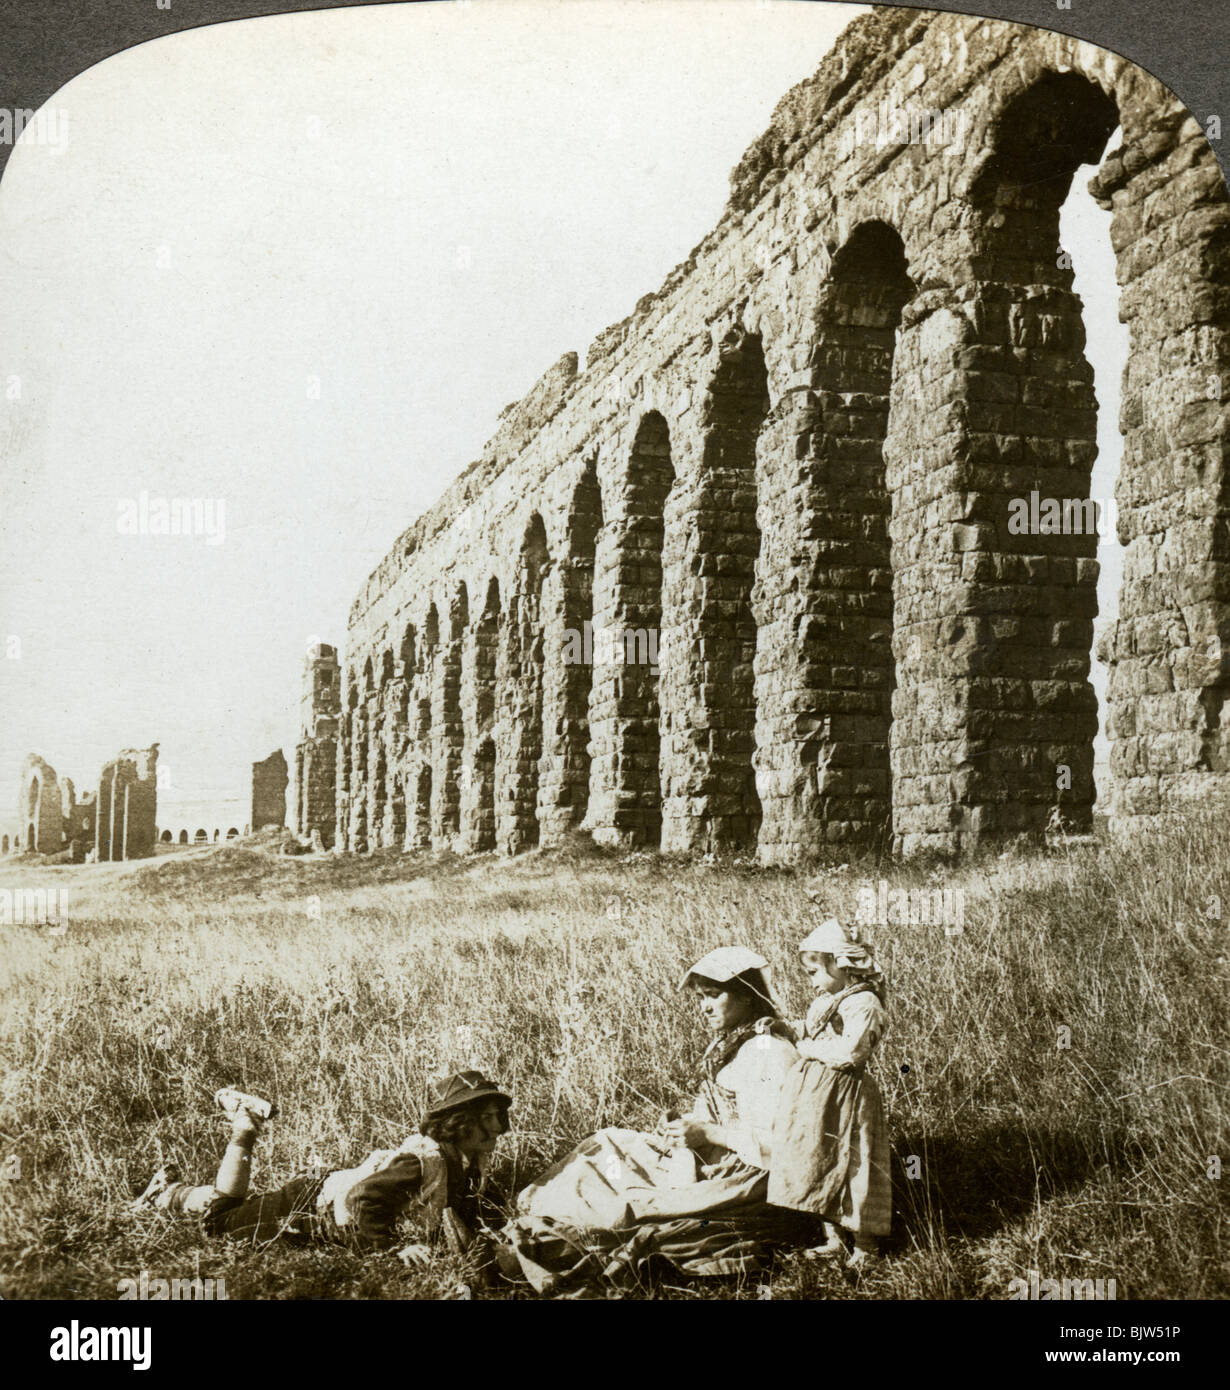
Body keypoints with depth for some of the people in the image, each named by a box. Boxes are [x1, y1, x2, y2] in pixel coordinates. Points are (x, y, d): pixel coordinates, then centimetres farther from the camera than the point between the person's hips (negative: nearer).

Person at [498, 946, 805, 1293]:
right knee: (609, 1145, 1)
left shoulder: (771, 1052, -16)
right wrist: (684, 1124, -1)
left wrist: (707, 1133, -22)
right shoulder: (727, 1044, 14)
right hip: (710, 1159, 10)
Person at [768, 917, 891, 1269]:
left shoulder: (864, 1004, -16)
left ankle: (864, 1246, 13)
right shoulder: (825, 1001, 13)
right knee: (816, 1166, 13)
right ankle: (832, 1239, 25)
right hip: (813, 1094, 9)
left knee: (848, 1169, -1)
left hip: (843, 1096, -9)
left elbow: (849, 1052, -25)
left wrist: (809, 1048, -14)